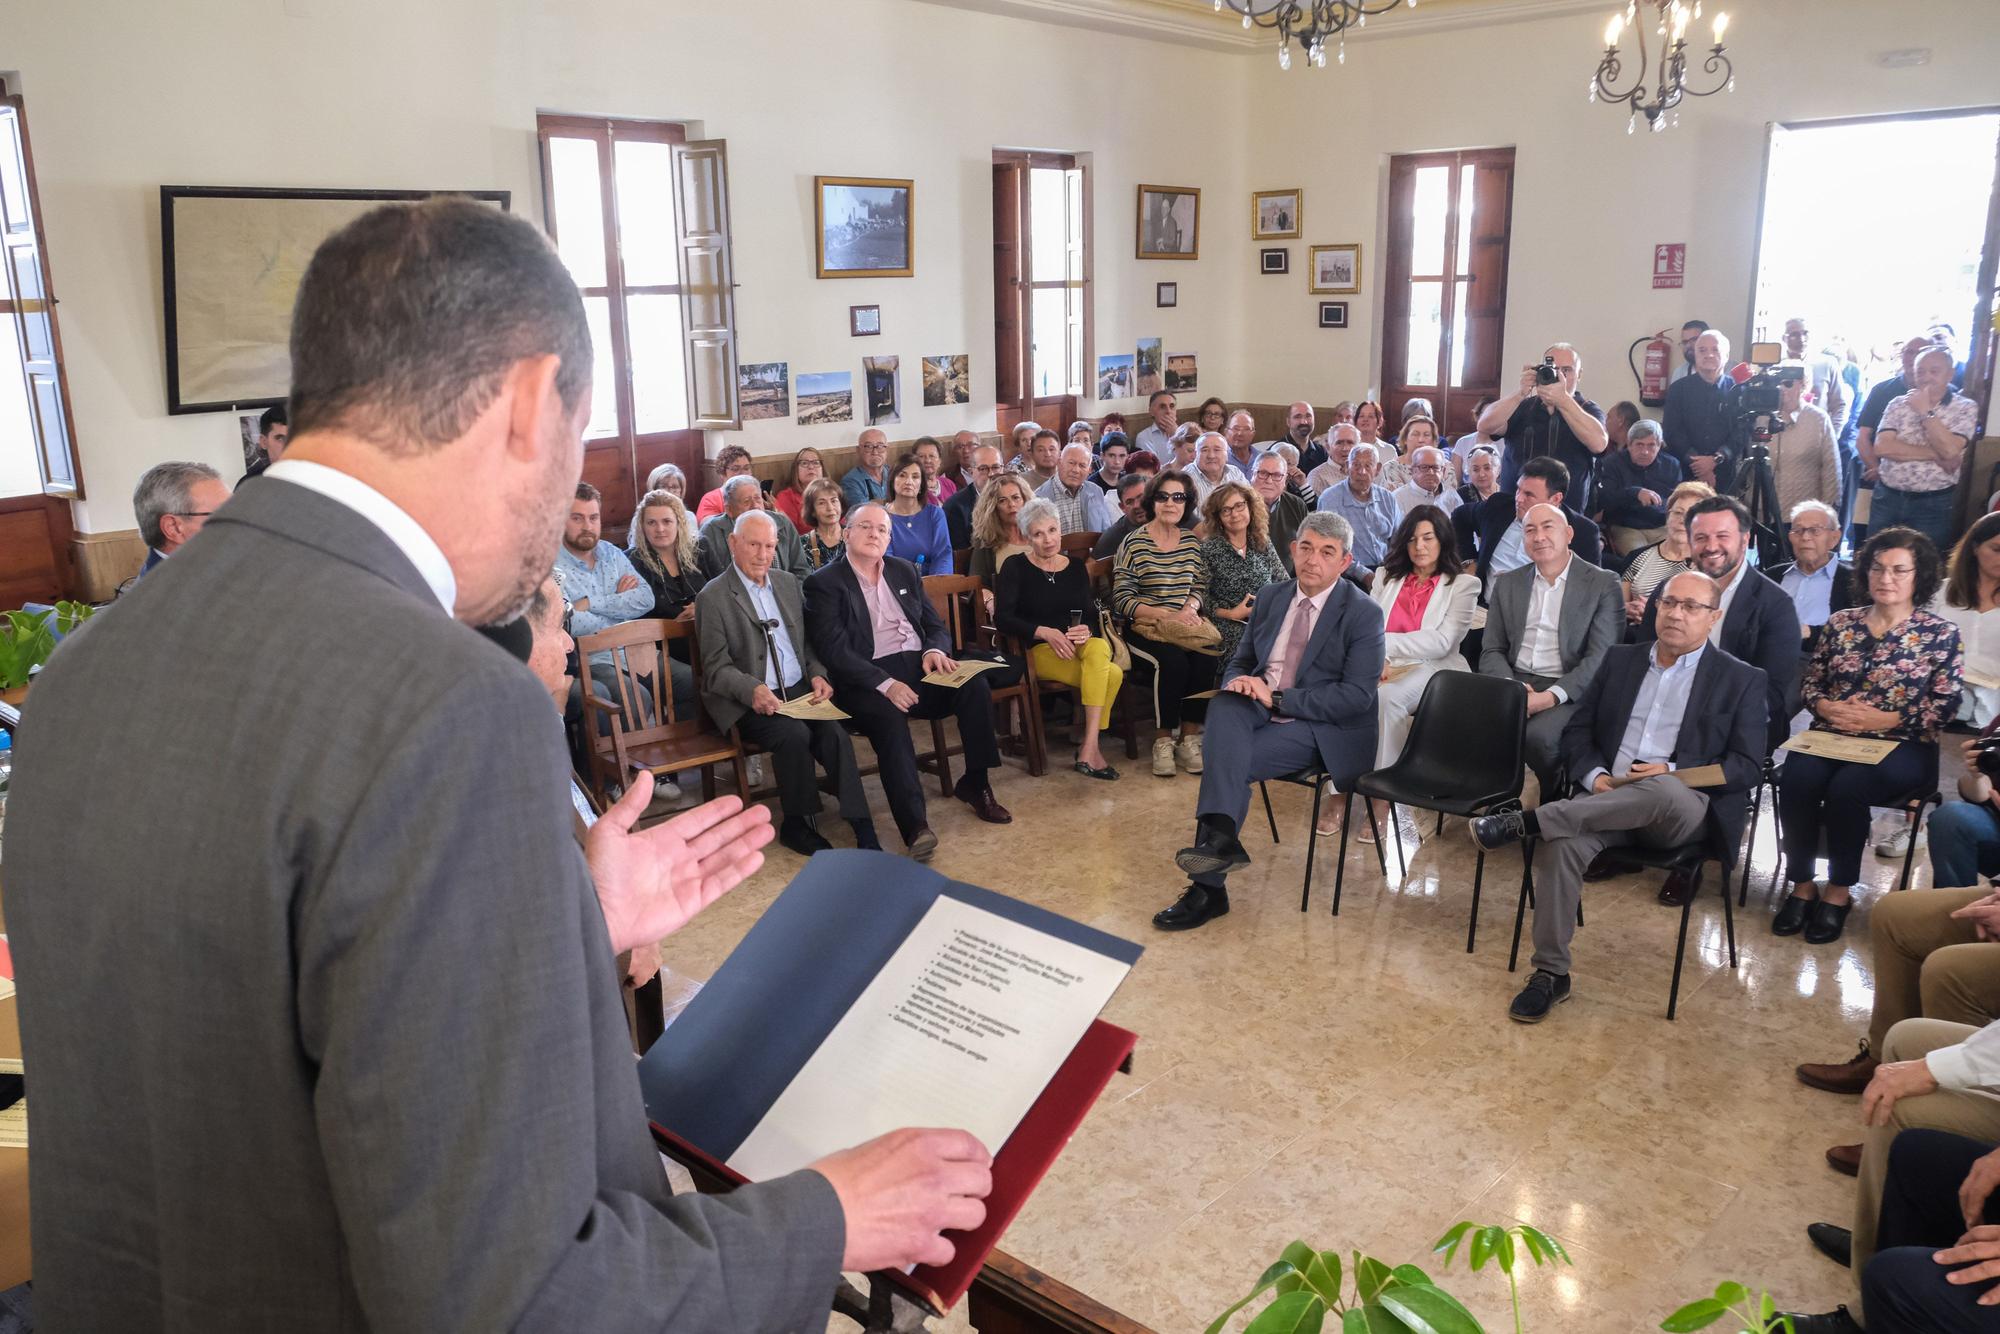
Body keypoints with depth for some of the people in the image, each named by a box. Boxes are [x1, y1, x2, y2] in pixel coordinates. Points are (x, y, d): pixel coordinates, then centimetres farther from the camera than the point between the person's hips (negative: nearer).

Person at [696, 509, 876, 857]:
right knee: (794, 734, -31)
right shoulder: (713, 597, -1)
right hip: (749, 701, -4)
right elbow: (716, 668, -6)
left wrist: (817, 674, 2)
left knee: (835, 733, -24)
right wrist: (752, 689, -24)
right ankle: (797, 825, -12)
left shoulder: (789, 583, 17)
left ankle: (862, 828, -22)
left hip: (800, 691, 4)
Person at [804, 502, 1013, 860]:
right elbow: (834, 651, -9)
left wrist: (935, 649, -6)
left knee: (976, 686, -21)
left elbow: (936, 625, 20)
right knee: (890, 717, -36)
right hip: (868, 679, -5)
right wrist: (884, 683, -22)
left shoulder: (904, 571, 19)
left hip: (919, 667, 5)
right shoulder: (824, 583, 1)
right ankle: (914, 824, -39)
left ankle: (974, 784, -5)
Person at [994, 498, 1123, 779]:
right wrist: (1046, 632, -19)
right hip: (1039, 650, -4)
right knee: (1111, 674, -29)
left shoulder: (1076, 567, 15)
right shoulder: (1015, 567, 2)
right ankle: (1091, 746, -23)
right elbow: (1002, 619, -8)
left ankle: (1088, 747, -29)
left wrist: (1086, 630, -16)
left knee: (1098, 648, -34)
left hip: (1080, 646, 4)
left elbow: (1092, 616, 9)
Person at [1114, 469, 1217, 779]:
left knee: (1206, 659, -27)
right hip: (1143, 628, -4)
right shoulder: (1134, 542, -4)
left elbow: (1200, 587, 16)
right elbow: (1121, 600, -8)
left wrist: (1190, 608, -8)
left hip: (1184, 623, 4)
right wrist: (1167, 615, -16)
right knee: (1173, 661, -32)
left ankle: (1189, 738, -13)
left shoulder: (1192, 541, 11)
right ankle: (1163, 741, -17)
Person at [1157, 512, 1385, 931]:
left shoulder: (1363, 614, -6)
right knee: (1223, 705, -31)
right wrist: (1238, 682, -7)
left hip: (1326, 729, -5)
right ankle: (1219, 837, -41)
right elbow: (1240, 661, 20)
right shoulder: (1272, 597, 12)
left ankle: (1208, 889, -25)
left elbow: (1357, 695, -14)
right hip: (1261, 710, 5)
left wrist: (1277, 698, -19)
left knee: (1229, 762, -29)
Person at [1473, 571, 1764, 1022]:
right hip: (1606, 798, 3)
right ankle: (1550, 973, -22)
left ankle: (1527, 821, -34)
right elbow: (1577, 731, 16)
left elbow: (1748, 766, 2)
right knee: (1560, 844, -31)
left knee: (1665, 791, -41)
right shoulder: (1621, 659, 18)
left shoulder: (1740, 680, 9)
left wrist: (1671, 773, -13)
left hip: (1683, 810, -2)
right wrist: (1594, 775, -6)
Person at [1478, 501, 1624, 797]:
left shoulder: (1603, 583, 3)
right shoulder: (1506, 583, 16)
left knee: (1538, 736, -33)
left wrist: (1551, 696, -19)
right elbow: (1492, 651, 12)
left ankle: (1550, 805, -7)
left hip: (1569, 692, -3)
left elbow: (1600, 658, -6)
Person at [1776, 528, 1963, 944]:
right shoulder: (1841, 622, 11)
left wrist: (1885, 719, -14)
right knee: (1795, 780, -29)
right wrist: (1825, 706, -10)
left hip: (1900, 745, -3)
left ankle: (1839, 892, -13)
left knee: (1847, 787, -33)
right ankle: (1802, 886, -14)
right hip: (1832, 735, 3)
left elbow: (1943, 705, -3)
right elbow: (1810, 682, 12)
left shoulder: (1940, 634, 2)